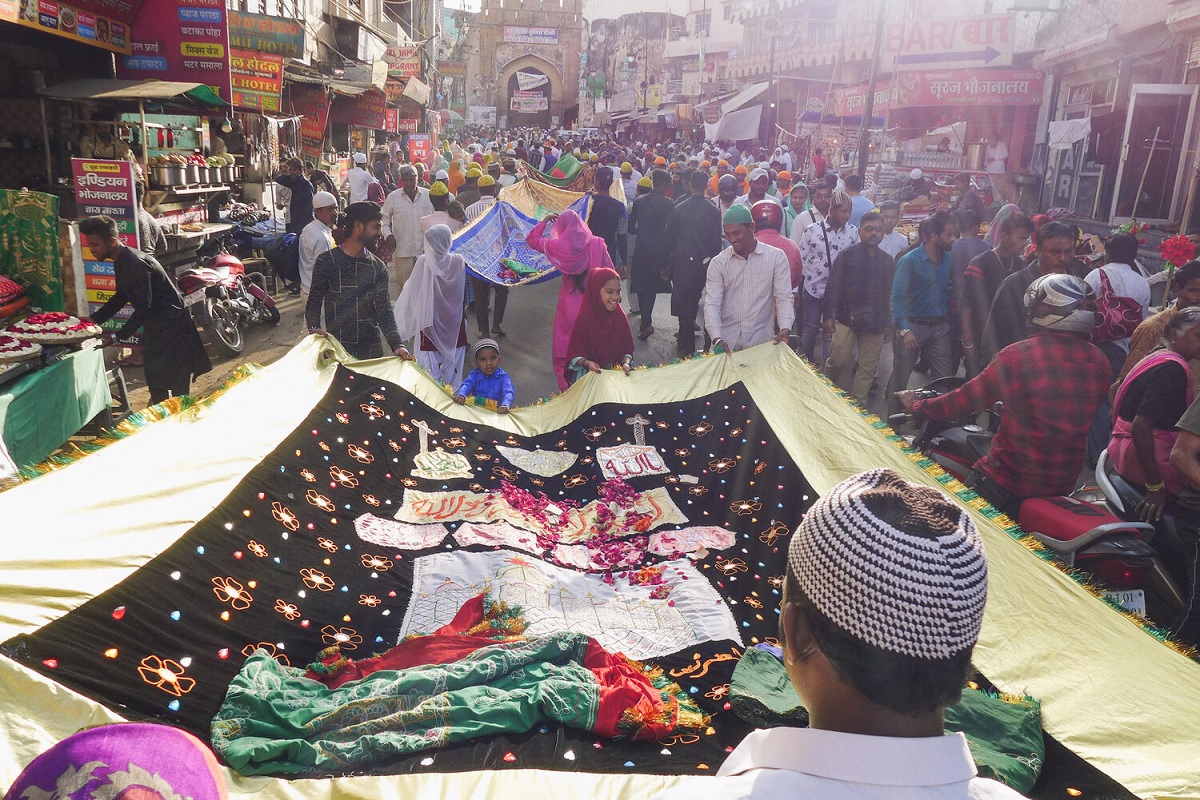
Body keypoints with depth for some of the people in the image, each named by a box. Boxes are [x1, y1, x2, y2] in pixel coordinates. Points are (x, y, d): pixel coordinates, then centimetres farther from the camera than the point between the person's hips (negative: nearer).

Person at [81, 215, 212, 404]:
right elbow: (121, 297, 19)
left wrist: (117, 336, -28)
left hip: (172, 326, -10)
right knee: (154, 380, 16)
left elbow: (144, 307, -26)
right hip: (155, 326, 10)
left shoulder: (135, 264, -24)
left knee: (177, 387, -8)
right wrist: (92, 320, 12)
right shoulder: (121, 262, 8)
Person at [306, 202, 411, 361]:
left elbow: (384, 311, -2)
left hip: (371, 348, 3)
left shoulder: (378, 267, 6)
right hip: (336, 347, -3)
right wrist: (314, 329, -23)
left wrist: (397, 344, -17)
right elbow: (313, 304, -2)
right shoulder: (326, 261, -3)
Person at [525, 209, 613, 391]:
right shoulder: (597, 243, -9)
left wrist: (545, 221, 15)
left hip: (569, 306, -1)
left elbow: (532, 239, 7)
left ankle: (567, 387, 15)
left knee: (565, 349, 11)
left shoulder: (559, 246, -9)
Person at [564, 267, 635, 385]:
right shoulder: (584, 320, -11)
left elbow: (628, 350, 6)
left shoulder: (620, 317, 0)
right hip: (589, 374, -3)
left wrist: (626, 363, -15)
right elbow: (575, 354, -7)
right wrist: (587, 363, -26)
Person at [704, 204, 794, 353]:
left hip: (761, 343, -1)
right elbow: (712, 304, -5)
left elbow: (784, 298, -3)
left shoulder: (776, 257, 0)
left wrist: (785, 329, -21)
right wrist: (717, 339, -20)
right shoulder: (718, 262, 1)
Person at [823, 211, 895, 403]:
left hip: (875, 322, 4)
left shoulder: (887, 261, 12)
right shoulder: (846, 255, 1)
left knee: (868, 366, 4)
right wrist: (828, 315, -12)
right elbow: (833, 286, -4)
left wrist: (887, 322, 14)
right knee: (839, 360, -5)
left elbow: (889, 293, 16)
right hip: (847, 318, -4)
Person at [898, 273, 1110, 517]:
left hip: (1007, 485, -5)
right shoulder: (1099, 362, -2)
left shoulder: (1016, 355, -17)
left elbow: (964, 400, -6)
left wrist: (916, 406, 11)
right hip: (1064, 486, 5)